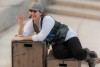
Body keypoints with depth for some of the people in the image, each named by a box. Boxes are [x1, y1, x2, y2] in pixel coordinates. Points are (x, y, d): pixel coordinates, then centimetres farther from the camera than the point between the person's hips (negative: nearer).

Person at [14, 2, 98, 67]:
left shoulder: (47, 19, -31)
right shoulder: (31, 23, -10)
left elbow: (41, 37, -35)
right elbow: (22, 35, -17)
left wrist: (23, 38, -33)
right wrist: (21, 24, -35)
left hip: (67, 36, -6)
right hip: (56, 43, 6)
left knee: (79, 54, -32)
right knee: (58, 53, -30)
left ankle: (86, 54, 9)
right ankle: (84, 54, -5)